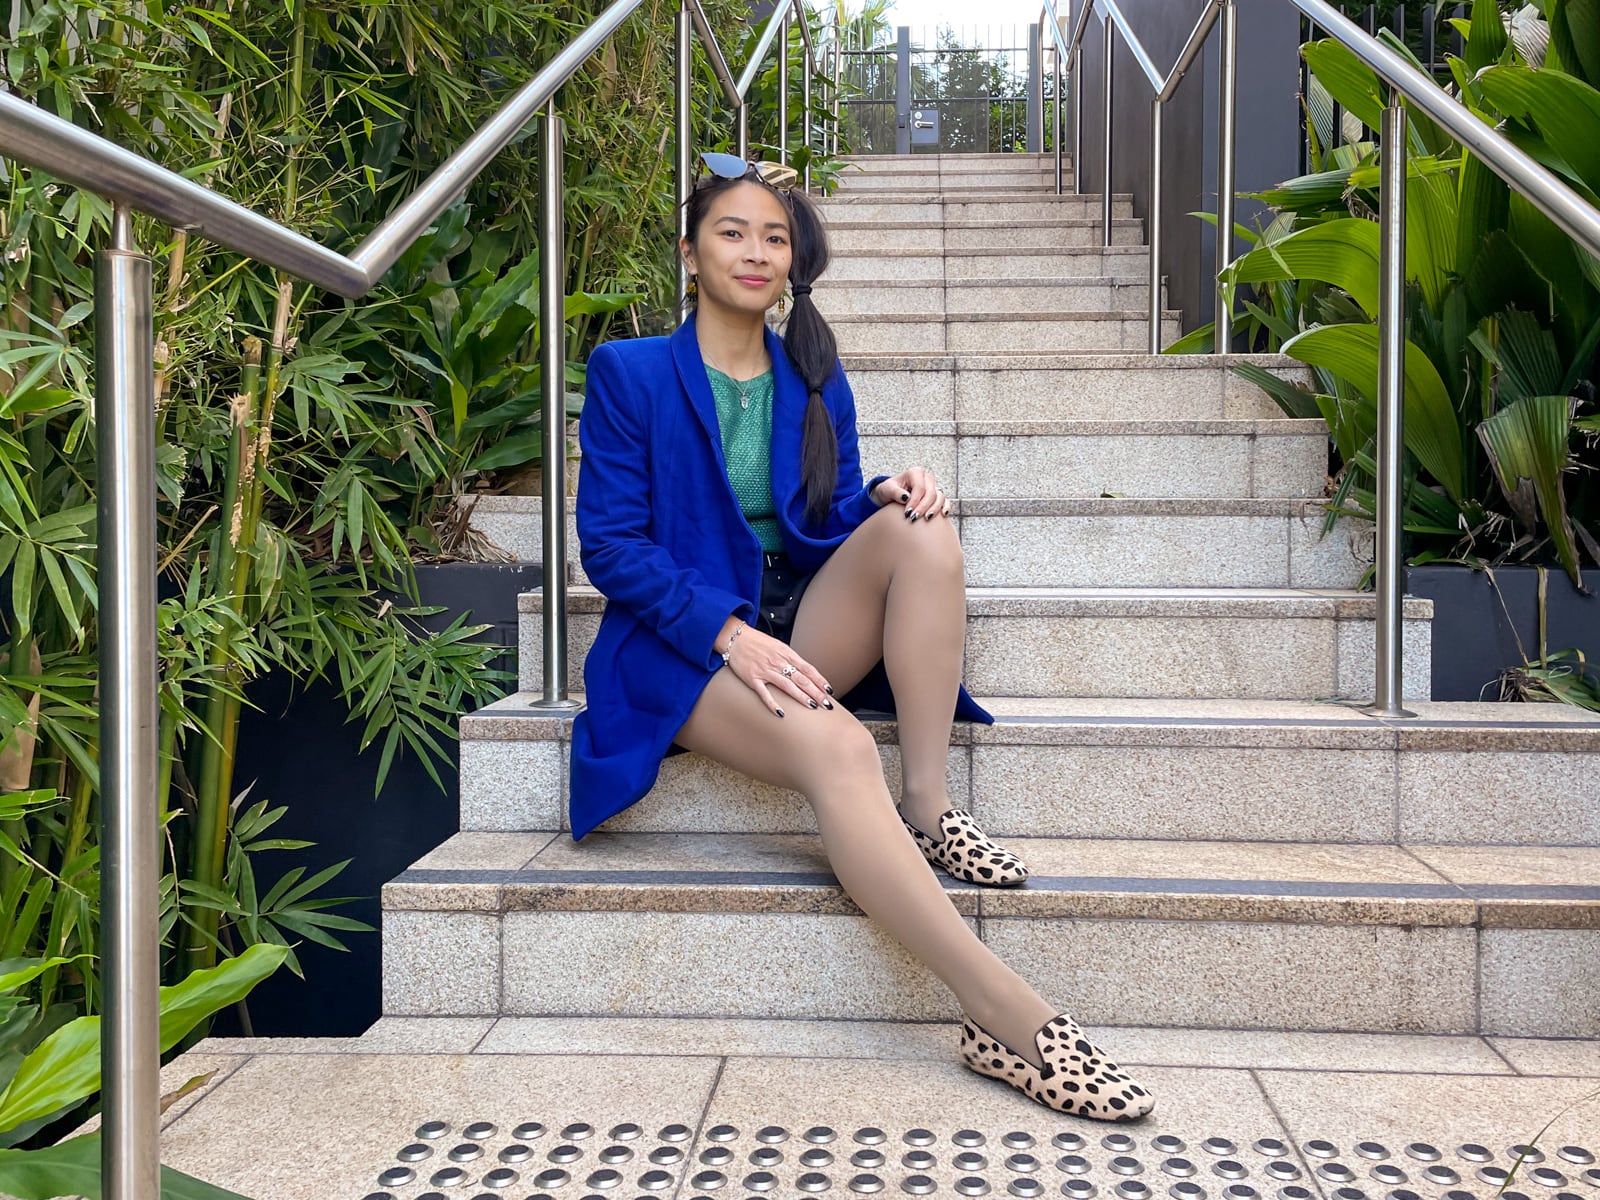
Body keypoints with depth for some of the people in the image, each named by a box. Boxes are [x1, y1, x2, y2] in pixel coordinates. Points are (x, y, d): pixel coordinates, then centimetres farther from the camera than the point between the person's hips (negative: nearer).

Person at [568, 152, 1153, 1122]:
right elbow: (611, 542, -7)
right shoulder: (630, 372, 1)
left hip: (799, 629, 5)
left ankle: (928, 806, -25)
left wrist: (883, 497, -14)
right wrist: (729, 633, -22)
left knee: (920, 530, -23)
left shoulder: (815, 380, 14)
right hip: (680, 645, -5)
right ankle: (1007, 1013, -40)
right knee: (836, 747, -35)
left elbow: (830, 523, 11)